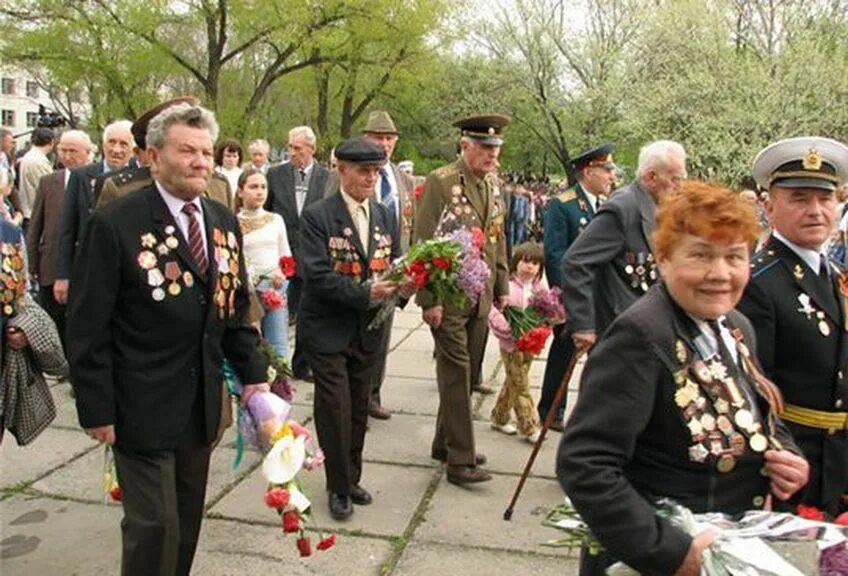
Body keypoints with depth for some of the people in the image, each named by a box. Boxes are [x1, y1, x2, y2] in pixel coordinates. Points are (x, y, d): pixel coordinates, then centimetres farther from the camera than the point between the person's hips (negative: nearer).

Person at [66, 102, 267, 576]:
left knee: (188, 522, 17)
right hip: (142, 408, -5)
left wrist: (253, 374, 6)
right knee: (154, 525, 3)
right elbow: (88, 327, -11)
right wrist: (97, 409, -11)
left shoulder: (225, 222, 6)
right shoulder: (116, 224, -12)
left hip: (203, 407, 6)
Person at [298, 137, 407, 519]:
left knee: (359, 408, 15)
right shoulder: (317, 216, -11)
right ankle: (338, 487, 19)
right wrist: (365, 293, -27)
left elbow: (396, 263, 8)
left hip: (369, 330, 5)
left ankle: (352, 478, 33)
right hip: (328, 328, -5)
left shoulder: (384, 216, 7)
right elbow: (316, 274, -19)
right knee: (335, 409, 0)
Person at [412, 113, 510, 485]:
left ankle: (445, 443, 29)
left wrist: (502, 286, 15)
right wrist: (429, 299, -16)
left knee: (468, 374, 13)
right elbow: (424, 243, -13)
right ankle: (460, 459, 7)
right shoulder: (441, 182, -10)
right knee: (456, 374, -2)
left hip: (482, 297, 7)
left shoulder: (493, 185, 12)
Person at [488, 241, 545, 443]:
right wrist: (513, 332, -26)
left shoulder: (539, 288, 5)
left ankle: (499, 417, 32)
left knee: (513, 383, 18)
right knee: (520, 385, -1)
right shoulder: (508, 287, -16)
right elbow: (495, 314, -21)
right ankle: (529, 428, 6)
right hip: (512, 344, -7)